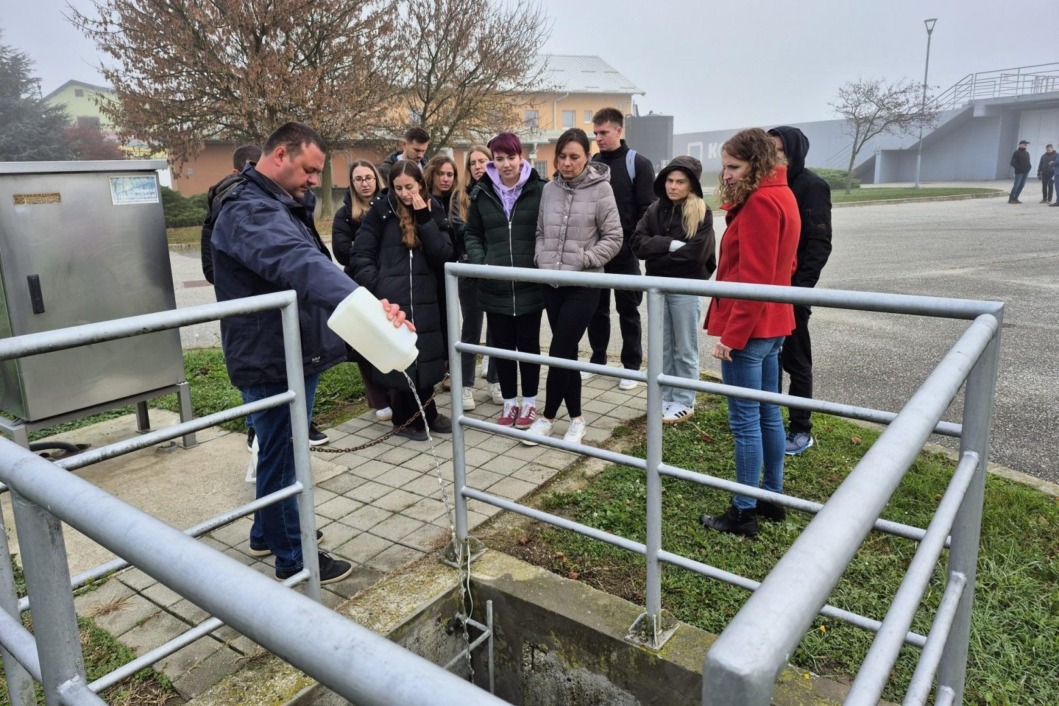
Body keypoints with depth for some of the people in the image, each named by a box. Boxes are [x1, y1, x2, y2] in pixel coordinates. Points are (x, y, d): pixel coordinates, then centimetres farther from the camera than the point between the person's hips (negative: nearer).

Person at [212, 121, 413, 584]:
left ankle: (268, 533, 43)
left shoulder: (283, 205, 14)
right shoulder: (250, 211, -22)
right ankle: (293, 560, 21)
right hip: (272, 360, -11)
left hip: (295, 354, 11)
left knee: (279, 452, 24)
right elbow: (301, 265, -43)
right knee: (283, 458, 4)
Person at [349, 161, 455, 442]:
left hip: (424, 300, 3)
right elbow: (360, 256, -2)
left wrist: (424, 220, -10)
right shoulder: (380, 211, 0)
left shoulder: (433, 211, 8)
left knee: (425, 357, 9)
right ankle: (409, 417, 19)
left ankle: (423, 416, 26)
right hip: (391, 301, -3)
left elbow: (444, 255, -4)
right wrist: (377, 288, -12)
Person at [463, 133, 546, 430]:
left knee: (528, 344, 9)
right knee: (502, 345, 11)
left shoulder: (539, 190, -4)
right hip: (494, 287, 3)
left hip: (529, 285, -2)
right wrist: (480, 263, -4)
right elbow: (472, 234, 11)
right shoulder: (482, 193, 4)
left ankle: (529, 402, 24)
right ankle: (509, 402, 26)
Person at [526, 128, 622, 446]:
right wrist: (541, 258, -1)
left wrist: (581, 260, -14)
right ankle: (576, 418, 23)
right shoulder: (549, 189, 6)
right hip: (552, 284, 5)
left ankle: (548, 417, 13)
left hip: (584, 286, -5)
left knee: (560, 352, -5)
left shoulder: (600, 189, -8)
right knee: (566, 352, 11)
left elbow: (614, 238, -6)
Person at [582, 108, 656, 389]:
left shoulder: (638, 164, -3)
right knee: (597, 308, 12)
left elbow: (647, 209, -7)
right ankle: (598, 360, 26)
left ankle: (631, 366, 16)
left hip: (625, 252, -4)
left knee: (628, 310, 5)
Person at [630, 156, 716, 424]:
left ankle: (684, 402, 18)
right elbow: (638, 243, -5)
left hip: (686, 288, -4)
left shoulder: (701, 213, -8)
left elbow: (695, 253, -18)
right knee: (662, 347, 13)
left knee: (685, 349, 7)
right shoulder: (654, 210, 5)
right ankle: (666, 397, 26)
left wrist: (657, 255, -10)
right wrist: (670, 245, -17)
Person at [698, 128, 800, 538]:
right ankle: (772, 498, 29)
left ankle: (744, 513, 9)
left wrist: (732, 334, -20)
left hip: (748, 328, -10)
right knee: (768, 414, 17)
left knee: (745, 420, -2)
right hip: (772, 324, 10)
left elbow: (753, 277, -22)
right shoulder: (780, 196, 15)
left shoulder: (759, 202, -17)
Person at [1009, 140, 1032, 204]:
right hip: (1019, 172, -7)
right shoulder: (1017, 152, -5)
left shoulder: (1027, 153, 16)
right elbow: (1013, 162, -11)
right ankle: (1011, 199, -5)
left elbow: (1028, 162, 22)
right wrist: (1018, 168, -16)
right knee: (1016, 185, -9)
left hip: (1026, 172, 7)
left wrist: (1028, 168, 4)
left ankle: (1015, 198, 13)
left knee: (1021, 185, 7)